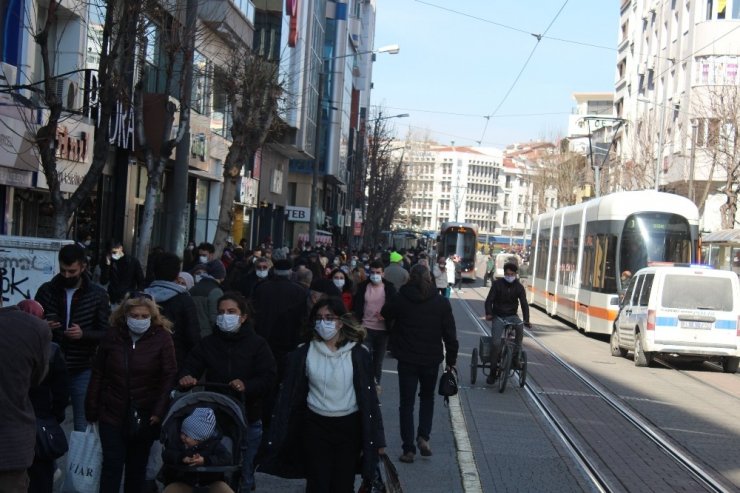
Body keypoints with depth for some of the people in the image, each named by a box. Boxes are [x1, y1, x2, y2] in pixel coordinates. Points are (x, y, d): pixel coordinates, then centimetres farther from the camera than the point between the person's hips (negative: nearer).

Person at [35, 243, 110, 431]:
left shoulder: (98, 294, -2)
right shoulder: (46, 290, 3)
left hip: (82, 369, -1)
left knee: (82, 423, 5)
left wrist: (83, 333, -20)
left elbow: (107, 332, -2)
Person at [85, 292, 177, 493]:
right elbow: (98, 375, 5)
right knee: (112, 464, -2)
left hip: (145, 416, -1)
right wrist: (92, 410, 3)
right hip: (112, 415, 1)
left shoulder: (162, 338, -5)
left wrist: (159, 411, -14)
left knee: (137, 466, 10)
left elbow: (170, 377, -7)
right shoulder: (113, 336, 1)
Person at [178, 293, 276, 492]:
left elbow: (268, 377, -9)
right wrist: (186, 377, -26)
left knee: (243, 476, 11)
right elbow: (191, 366, -2)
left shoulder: (257, 344, -3)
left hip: (247, 420, -1)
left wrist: (247, 386, -28)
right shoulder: (208, 343, 4)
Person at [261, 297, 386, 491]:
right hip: (315, 426, 0)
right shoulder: (303, 354, -3)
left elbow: (369, 396, 0)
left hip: (349, 427, 0)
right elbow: (288, 396, -1)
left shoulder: (358, 354, -4)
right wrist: (276, 437, -4)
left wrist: (377, 438, 1)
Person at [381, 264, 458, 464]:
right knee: (427, 397, 22)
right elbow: (450, 334, -3)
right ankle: (423, 437, 4)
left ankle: (409, 449, 6)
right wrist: (451, 359, 5)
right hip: (431, 359, 1)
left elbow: (385, 315, 12)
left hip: (407, 359, -1)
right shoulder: (442, 302, -6)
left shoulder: (399, 299, -7)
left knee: (407, 402, 8)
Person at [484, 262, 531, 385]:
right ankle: (493, 372, -3)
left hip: (511, 316, 1)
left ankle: (516, 356, -20)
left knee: (520, 326, -35)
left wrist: (526, 320, -21)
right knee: (496, 342, -19)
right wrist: (488, 313, -26)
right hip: (498, 316, -1)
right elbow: (489, 300, -8)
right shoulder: (497, 284, -5)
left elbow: (524, 304, -7)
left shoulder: (519, 287, -1)